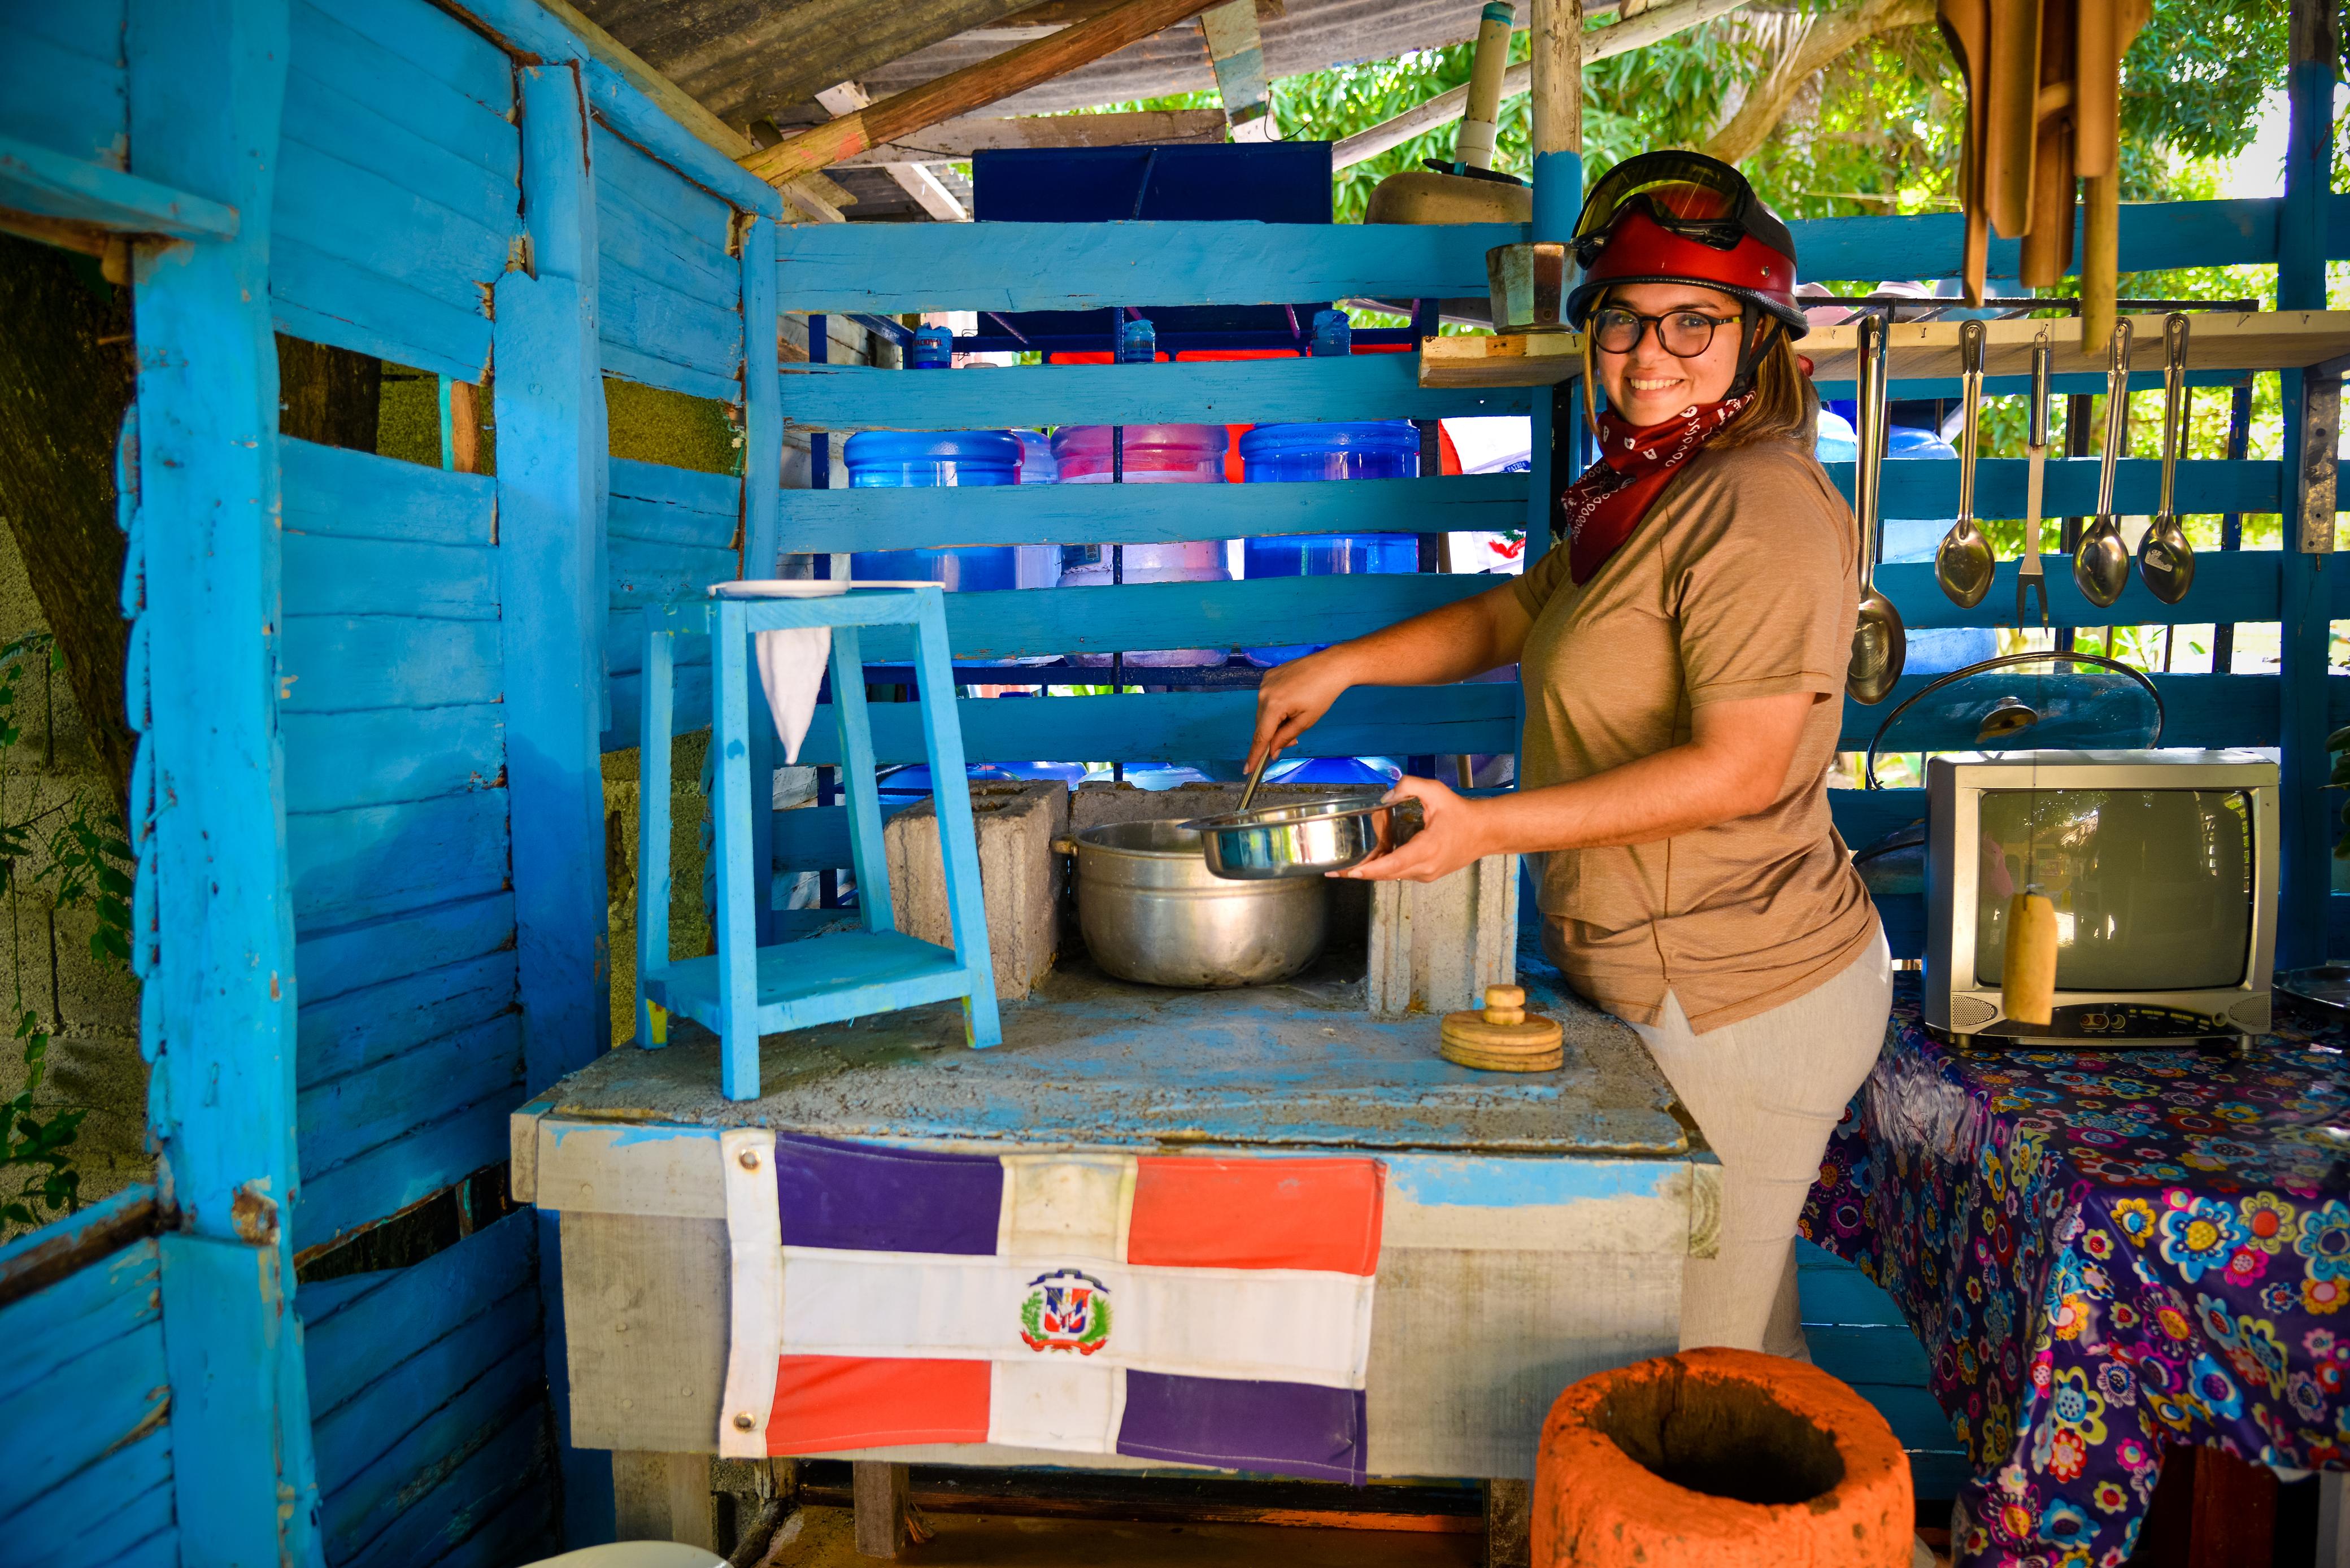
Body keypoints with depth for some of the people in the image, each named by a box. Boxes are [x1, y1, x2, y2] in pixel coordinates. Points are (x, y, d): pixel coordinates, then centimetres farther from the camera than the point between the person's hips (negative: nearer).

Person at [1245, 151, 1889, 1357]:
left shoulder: (1764, 508, -18)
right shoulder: (1651, 495, 13)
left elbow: (1742, 770, -24)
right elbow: (1512, 617, 23)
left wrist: (1492, 828, -25)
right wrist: (1340, 666, 13)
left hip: (1742, 1000, -9)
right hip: (1671, 979, 9)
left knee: (1708, 1363, 5)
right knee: (1749, 1343, 22)